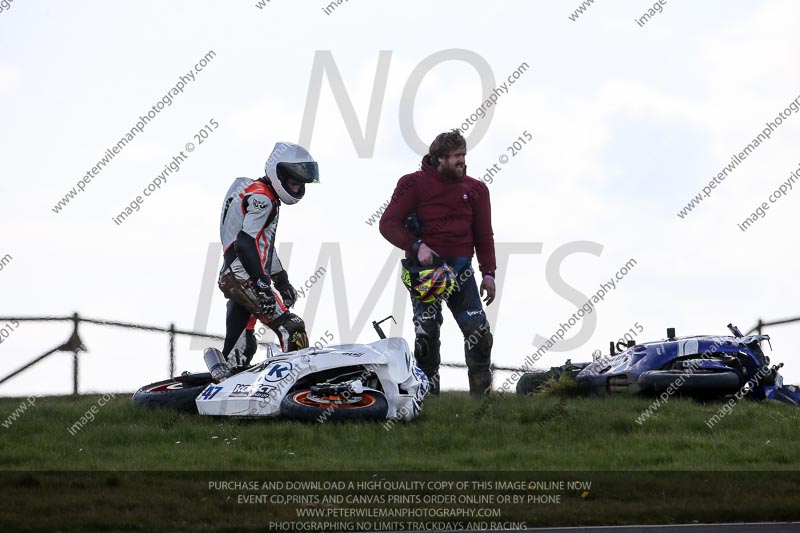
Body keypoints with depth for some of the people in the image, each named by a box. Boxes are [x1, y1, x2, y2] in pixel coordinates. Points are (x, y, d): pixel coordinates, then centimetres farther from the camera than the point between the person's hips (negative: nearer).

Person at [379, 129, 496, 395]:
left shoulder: (475, 189, 14)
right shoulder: (415, 183, 2)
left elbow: (484, 235, 16)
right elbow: (389, 223, -3)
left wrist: (488, 274, 8)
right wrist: (417, 246, -16)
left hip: (459, 265, 3)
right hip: (424, 264, -3)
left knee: (479, 332, -7)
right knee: (426, 333, -11)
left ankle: (482, 395, 2)